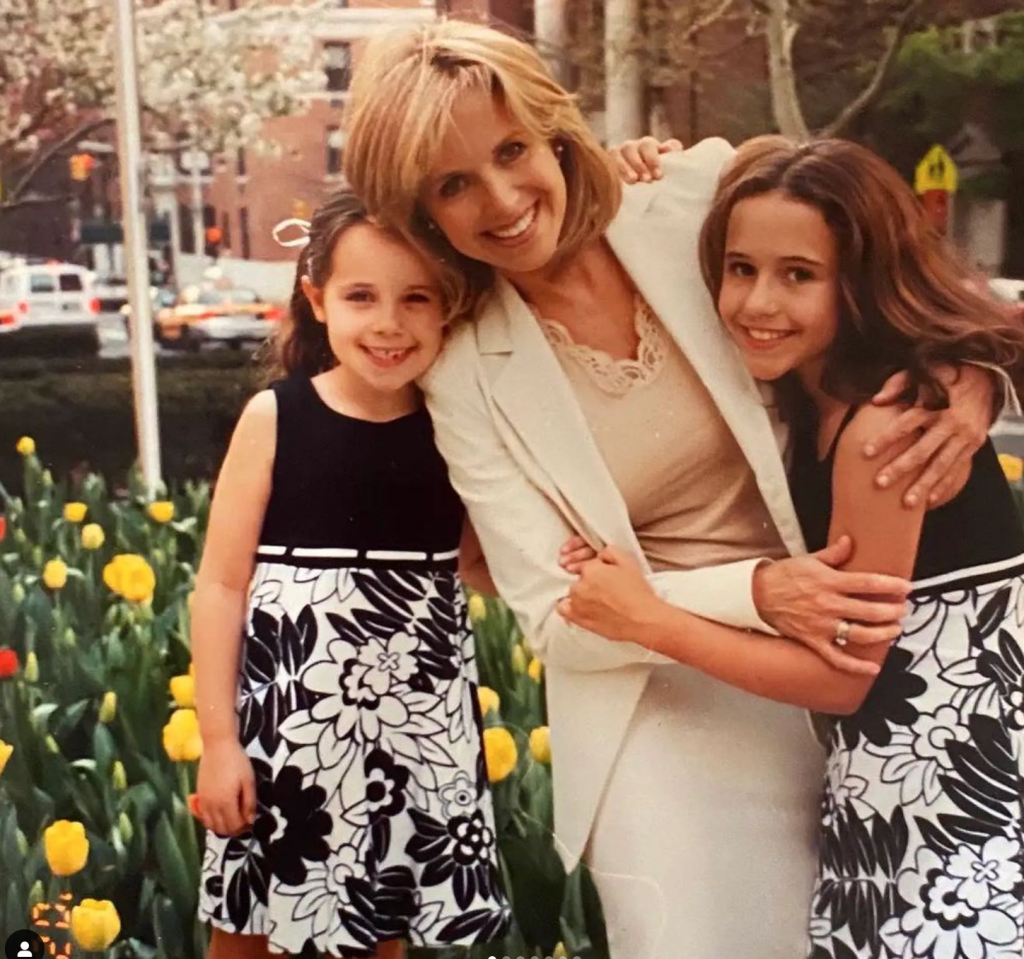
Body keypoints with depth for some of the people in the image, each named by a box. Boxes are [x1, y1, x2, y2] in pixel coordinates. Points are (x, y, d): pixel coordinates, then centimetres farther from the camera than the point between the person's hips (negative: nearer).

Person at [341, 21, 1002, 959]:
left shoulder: (709, 196, -8)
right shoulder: (465, 377, -7)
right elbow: (558, 615, -9)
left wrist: (971, 378, -20)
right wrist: (757, 592, -24)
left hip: (857, 663, 1)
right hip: (658, 703, -1)